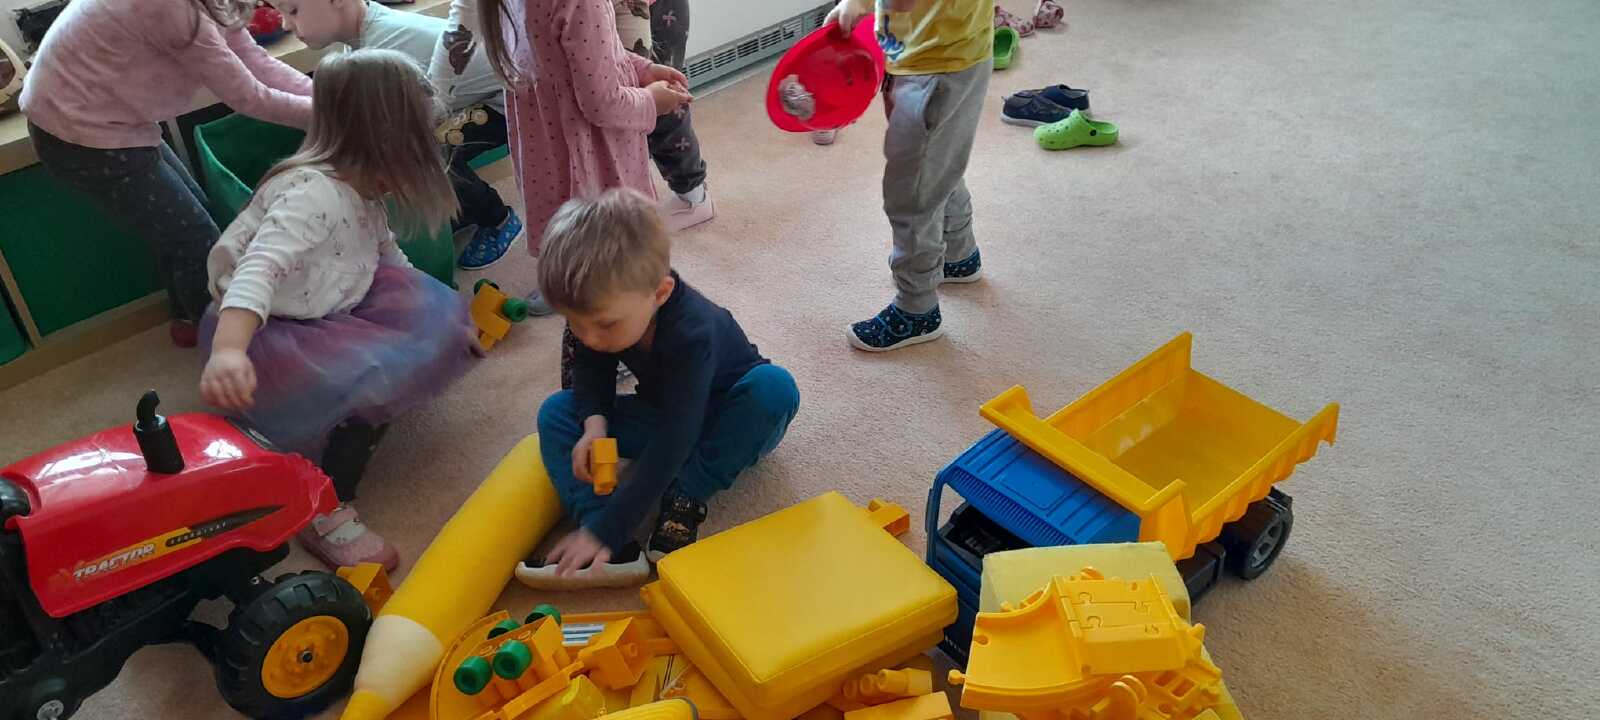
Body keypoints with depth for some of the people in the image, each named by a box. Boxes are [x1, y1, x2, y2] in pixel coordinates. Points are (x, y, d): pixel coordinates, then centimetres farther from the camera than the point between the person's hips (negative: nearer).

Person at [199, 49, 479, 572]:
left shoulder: (362, 188, 1)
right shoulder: (312, 193, -28)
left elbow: (387, 257, 15)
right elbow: (258, 269, -44)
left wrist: (440, 315, 11)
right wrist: (227, 351, -60)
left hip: (329, 312, 9)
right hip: (266, 334, -9)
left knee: (432, 315, -3)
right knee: (378, 372, -28)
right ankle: (324, 515, -20)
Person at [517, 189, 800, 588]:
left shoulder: (691, 333, -38)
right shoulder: (603, 309, -19)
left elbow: (670, 445, -40)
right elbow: (592, 368, 0)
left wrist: (604, 530, -41)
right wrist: (594, 422, -23)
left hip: (731, 425, -6)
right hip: (662, 415, 6)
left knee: (776, 387, -38)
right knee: (556, 411, -10)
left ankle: (685, 498, -24)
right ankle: (613, 553, -29)